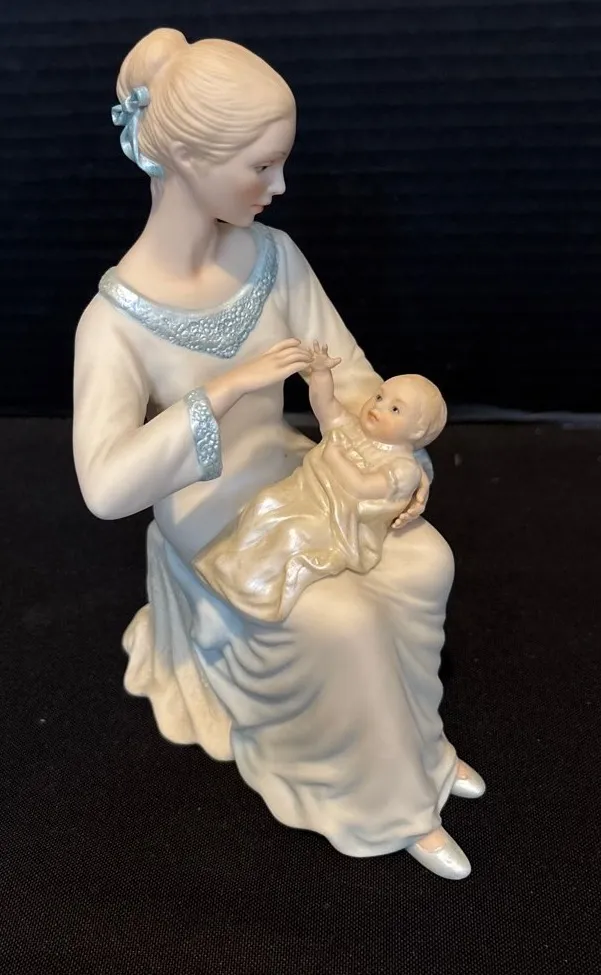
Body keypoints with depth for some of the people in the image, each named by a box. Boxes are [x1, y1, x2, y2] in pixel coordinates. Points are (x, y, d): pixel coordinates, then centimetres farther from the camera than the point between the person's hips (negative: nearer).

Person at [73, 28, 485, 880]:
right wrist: (227, 387, -36)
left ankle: (409, 743, 10)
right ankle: (397, 799, 4)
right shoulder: (116, 318, -24)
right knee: (345, 621, -25)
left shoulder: (273, 255, -7)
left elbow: (346, 371, 0)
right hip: (216, 526, -5)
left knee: (424, 559, -17)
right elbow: (105, 487, -34)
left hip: (296, 480, 5)